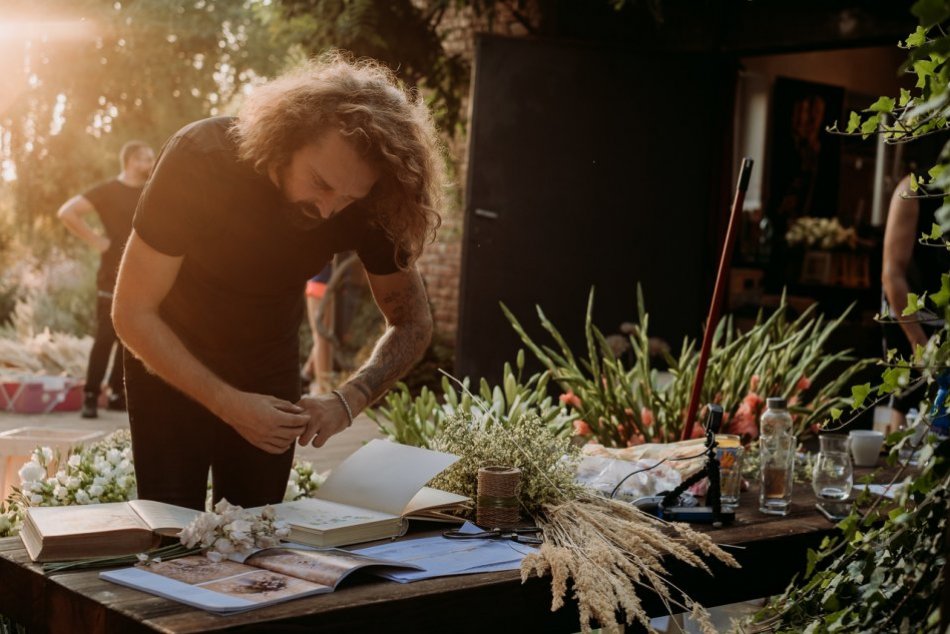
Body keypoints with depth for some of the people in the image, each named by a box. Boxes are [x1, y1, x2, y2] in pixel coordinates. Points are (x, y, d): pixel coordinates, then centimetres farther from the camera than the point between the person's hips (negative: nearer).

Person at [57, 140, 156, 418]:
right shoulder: (107, 191, -6)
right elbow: (67, 212, -14)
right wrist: (95, 240, -14)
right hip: (113, 277, -6)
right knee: (105, 337, -8)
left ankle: (117, 393, 15)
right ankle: (90, 396, -4)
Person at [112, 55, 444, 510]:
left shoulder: (363, 203, -21)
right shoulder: (200, 159, -29)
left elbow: (412, 322, -9)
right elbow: (133, 313, -24)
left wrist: (347, 401, -26)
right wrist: (229, 404, -32)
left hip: (269, 376, 3)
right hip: (170, 364, -2)